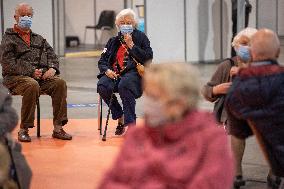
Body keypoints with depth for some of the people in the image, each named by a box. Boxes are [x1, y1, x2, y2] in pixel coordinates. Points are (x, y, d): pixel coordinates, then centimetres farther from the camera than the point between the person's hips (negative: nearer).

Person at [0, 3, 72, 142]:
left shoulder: (39, 39, 27)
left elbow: (52, 56, 22)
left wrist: (52, 68, -3)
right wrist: (31, 72, -16)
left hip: (43, 76, 5)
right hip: (17, 77, -5)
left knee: (60, 83, -25)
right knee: (32, 85, -38)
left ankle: (58, 128, -24)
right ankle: (24, 130, -28)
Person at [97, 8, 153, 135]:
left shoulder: (141, 38, 10)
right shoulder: (113, 41, 21)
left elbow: (148, 58, -3)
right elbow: (102, 61, 18)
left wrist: (131, 45, -7)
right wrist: (107, 70, -5)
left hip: (134, 73, -4)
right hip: (114, 73, 4)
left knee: (124, 85, -37)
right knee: (102, 86, -28)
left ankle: (130, 123, -30)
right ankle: (120, 117, -9)